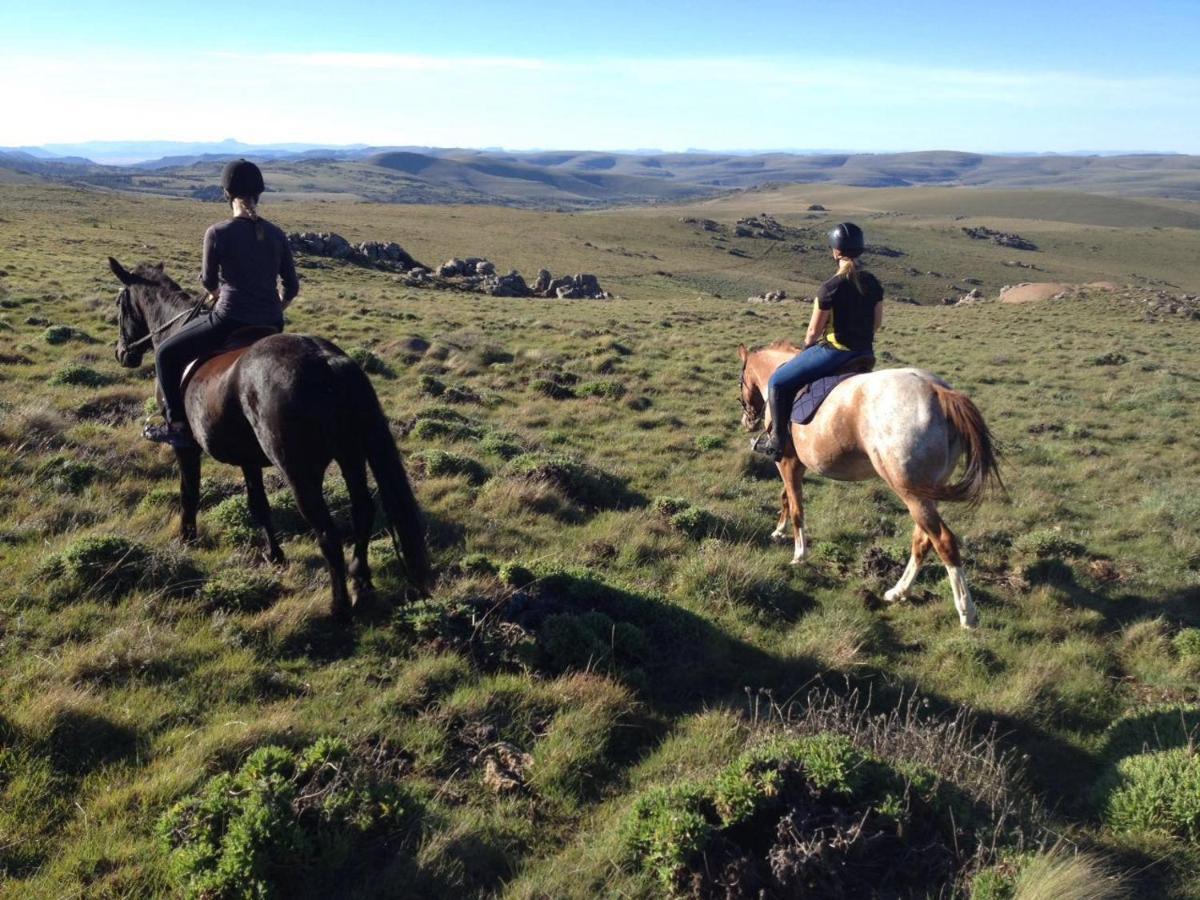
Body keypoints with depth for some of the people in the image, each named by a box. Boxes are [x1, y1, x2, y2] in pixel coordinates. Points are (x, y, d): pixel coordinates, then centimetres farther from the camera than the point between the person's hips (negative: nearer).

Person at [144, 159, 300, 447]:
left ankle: (178, 426, 13)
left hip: (229, 323, -5)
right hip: (272, 326, 5)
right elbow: (291, 288, 7)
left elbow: (209, 282, 5)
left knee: (166, 354, 16)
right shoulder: (277, 235, 3)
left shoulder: (217, 233, -9)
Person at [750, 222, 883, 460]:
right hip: (865, 352, 7)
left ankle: (777, 441, 6)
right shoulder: (873, 284, 1)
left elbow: (813, 330, -10)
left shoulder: (831, 288, -18)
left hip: (834, 350, -7)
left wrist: (806, 348, 10)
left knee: (778, 382, 6)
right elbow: (877, 322, 10)